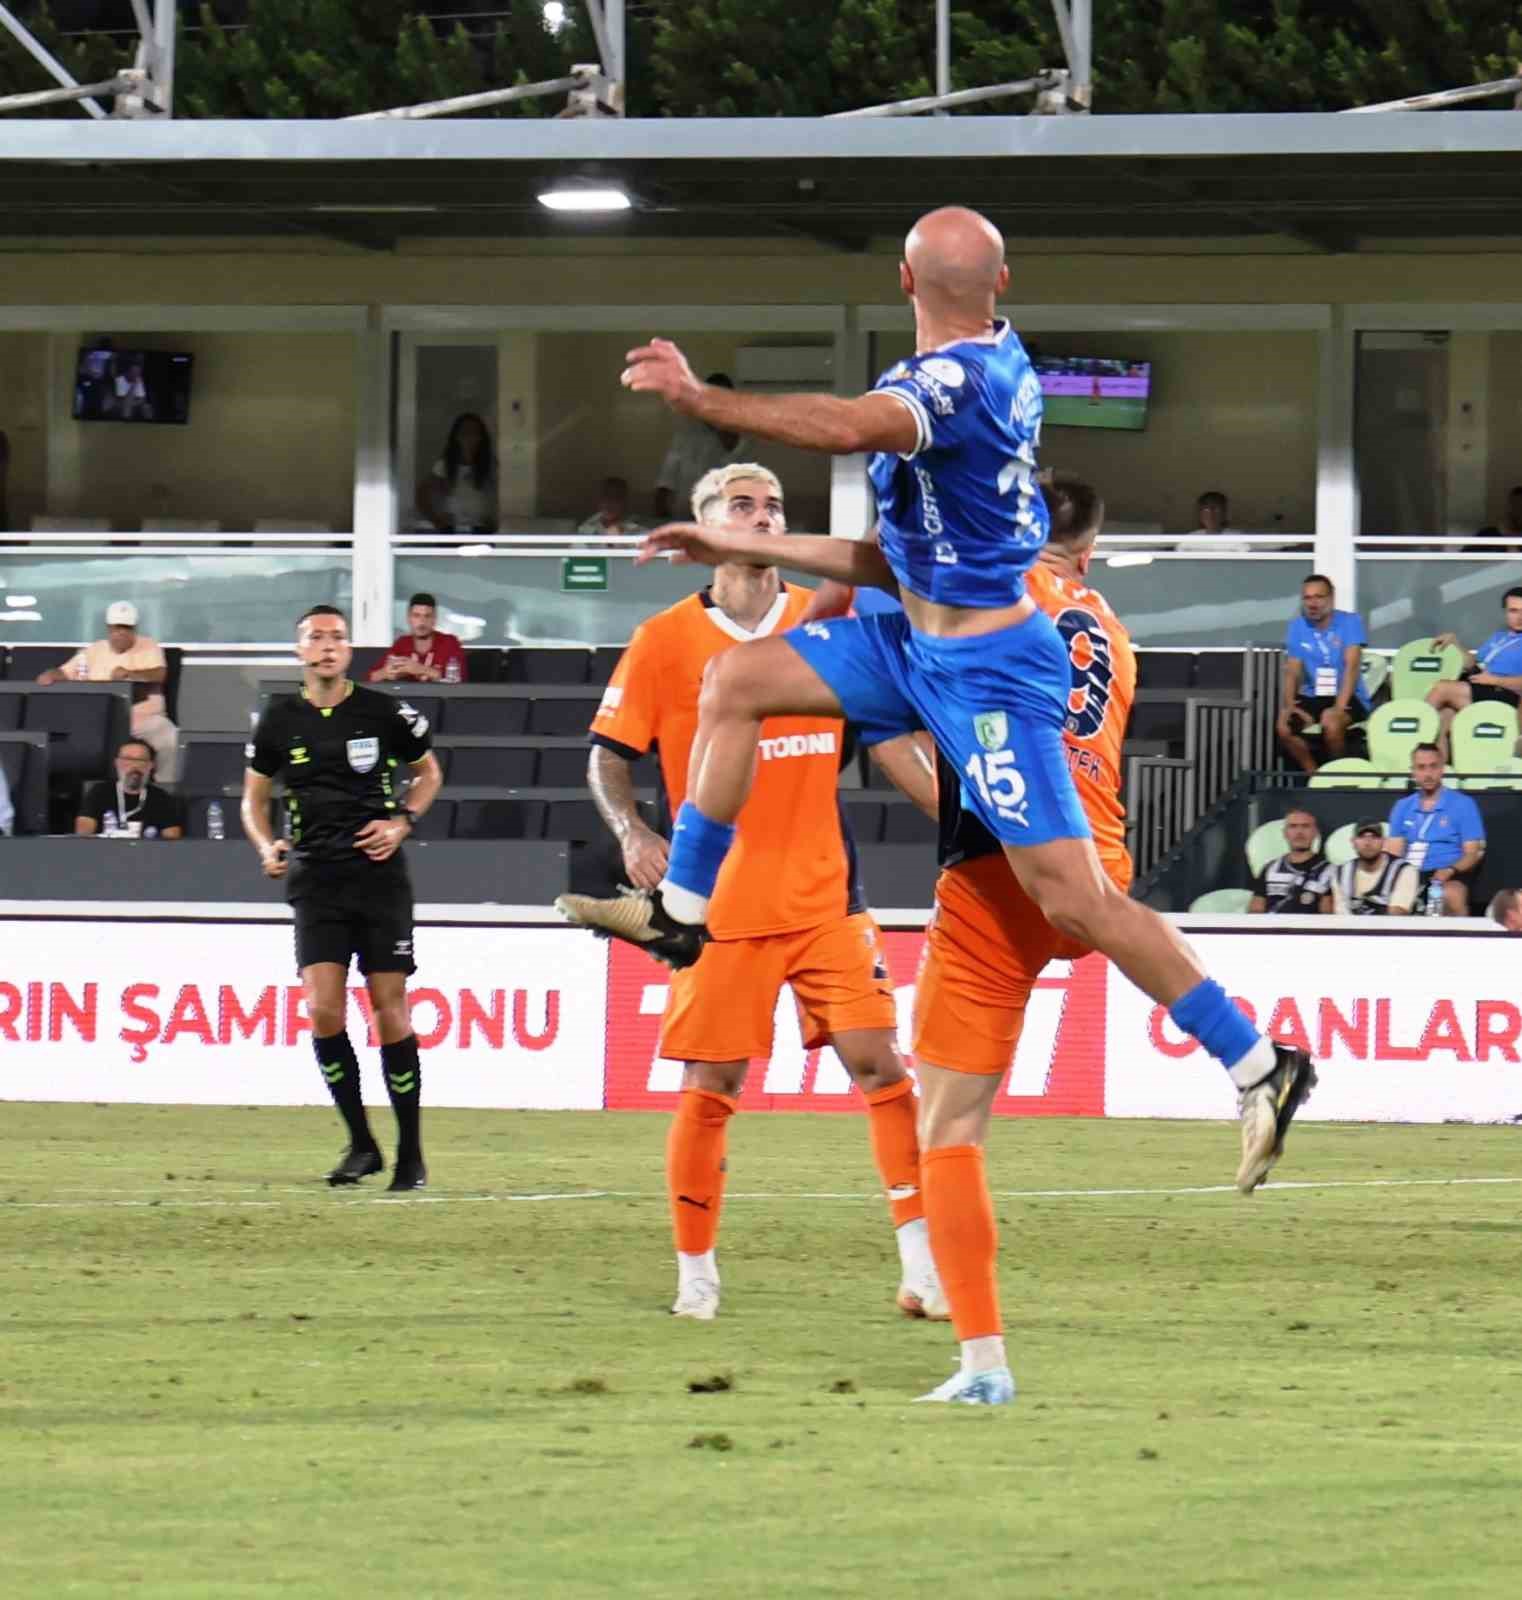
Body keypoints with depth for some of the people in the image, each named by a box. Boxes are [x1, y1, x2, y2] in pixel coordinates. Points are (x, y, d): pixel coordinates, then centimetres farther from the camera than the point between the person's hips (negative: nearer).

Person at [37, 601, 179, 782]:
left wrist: (129, 673, -27)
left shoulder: (149, 647, 5)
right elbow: (64, 673, 11)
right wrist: (50, 676, -13)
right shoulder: (93, 652, 11)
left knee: (168, 737, -29)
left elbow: (159, 675, -11)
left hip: (145, 719, -2)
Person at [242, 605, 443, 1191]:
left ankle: (410, 1153, 9)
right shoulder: (280, 720, 5)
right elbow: (254, 797, 16)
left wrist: (402, 822, -1)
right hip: (316, 879, 1)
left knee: (391, 1014, -2)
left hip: (379, 876, -1)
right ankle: (361, 1143, 4)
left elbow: (428, 772, 16)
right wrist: (267, 847, -3)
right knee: (323, 1011, -12)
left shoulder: (384, 713, 1)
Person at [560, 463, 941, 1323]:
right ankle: (696, 1274, 14)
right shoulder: (666, 641, -1)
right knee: (711, 1084, 0)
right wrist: (633, 832, -15)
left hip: (826, 896, 2)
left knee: (876, 1058, -8)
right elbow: (609, 755, 2)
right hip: (720, 903, -2)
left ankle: (922, 1259, -5)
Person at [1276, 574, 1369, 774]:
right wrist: (1288, 705, -17)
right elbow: (1291, 671, 2)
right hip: (1312, 697, 4)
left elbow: (1352, 665, -16)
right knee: (1284, 727, -23)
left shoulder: (1350, 622, -7)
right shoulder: (1297, 627, 5)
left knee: (1331, 722, -36)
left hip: (1348, 698, -4)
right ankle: (1315, 775, -3)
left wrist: (1339, 706, -28)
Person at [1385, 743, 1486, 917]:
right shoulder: (1403, 807, 17)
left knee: (1452, 895, -38)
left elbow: (1472, 853, 2)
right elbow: (1394, 852, 12)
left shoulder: (1463, 804, 6)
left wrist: (1451, 870, -19)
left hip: (1448, 878, -3)